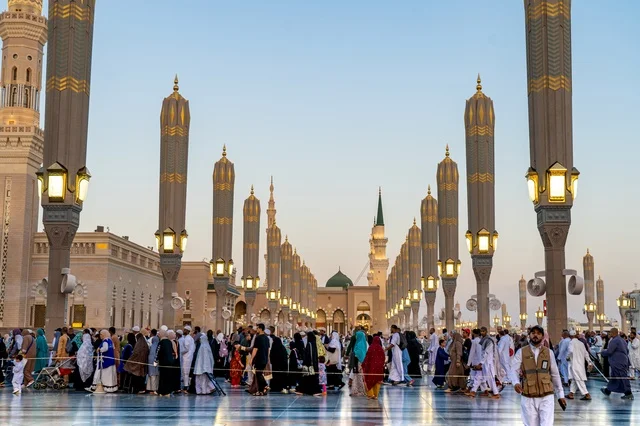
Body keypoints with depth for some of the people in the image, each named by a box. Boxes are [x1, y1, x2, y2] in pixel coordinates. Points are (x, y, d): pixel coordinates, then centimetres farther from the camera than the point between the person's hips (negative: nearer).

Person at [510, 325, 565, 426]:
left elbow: (555, 374, 12)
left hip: (546, 397, 0)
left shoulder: (549, 352, 7)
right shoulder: (521, 352, 2)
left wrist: (560, 394, 11)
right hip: (528, 398, 0)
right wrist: (516, 383, -28)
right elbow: (513, 370, -7)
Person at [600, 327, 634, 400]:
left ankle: (628, 393, -4)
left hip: (618, 363, -10)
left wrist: (602, 352, -3)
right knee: (614, 377, 18)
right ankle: (608, 390, 28)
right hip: (623, 361, 10)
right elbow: (627, 351, 21)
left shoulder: (614, 341, -19)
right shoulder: (622, 340, 14)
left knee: (623, 377, -6)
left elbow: (609, 352, -20)